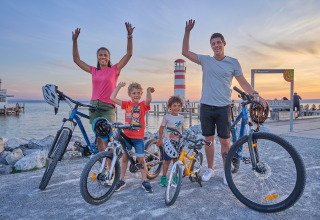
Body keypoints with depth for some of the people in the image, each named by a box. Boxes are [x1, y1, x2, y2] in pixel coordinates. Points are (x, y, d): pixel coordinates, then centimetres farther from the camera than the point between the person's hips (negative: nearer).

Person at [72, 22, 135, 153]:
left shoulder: (114, 69, 3)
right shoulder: (93, 71, 12)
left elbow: (129, 54, -2)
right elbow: (76, 59, 18)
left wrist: (130, 36, -9)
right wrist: (75, 40, 14)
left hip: (108, 107, -4)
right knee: (99, 139, 8)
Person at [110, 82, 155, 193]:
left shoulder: (143, 105, -3)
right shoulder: (127, 104, 4)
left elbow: (148, 100, -27)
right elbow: (112, 98, 0)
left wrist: (149, 90, -19)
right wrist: (119, 86, 3)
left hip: (138, 137, -2)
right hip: (127, 136, 2)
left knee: (141, 159, 5)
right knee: (124, 158, 10)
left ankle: (145, 182, 18)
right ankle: (121, 180, 24)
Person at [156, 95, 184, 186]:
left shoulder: (181, 117, 5)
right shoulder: (167, 117, -7)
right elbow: (161, 128, 0)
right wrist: (160, 140, 0)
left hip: (178, 143, 4)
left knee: (176, 160, 11)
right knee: (167, 161, 2)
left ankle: (175, 176, 26)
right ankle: (164, 177, 16)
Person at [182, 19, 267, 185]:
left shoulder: (233, 62, 4)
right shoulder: (205, 60, 8)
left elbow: (243, 82, 9)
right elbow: (185, 52, 8)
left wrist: (256, 95, -4)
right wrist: (187, 31, 1)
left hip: (223, 108, -1)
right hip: (206, 107, 2)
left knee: (225, 141, 1)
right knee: (208, 139, 10)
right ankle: (210, 169, 25)